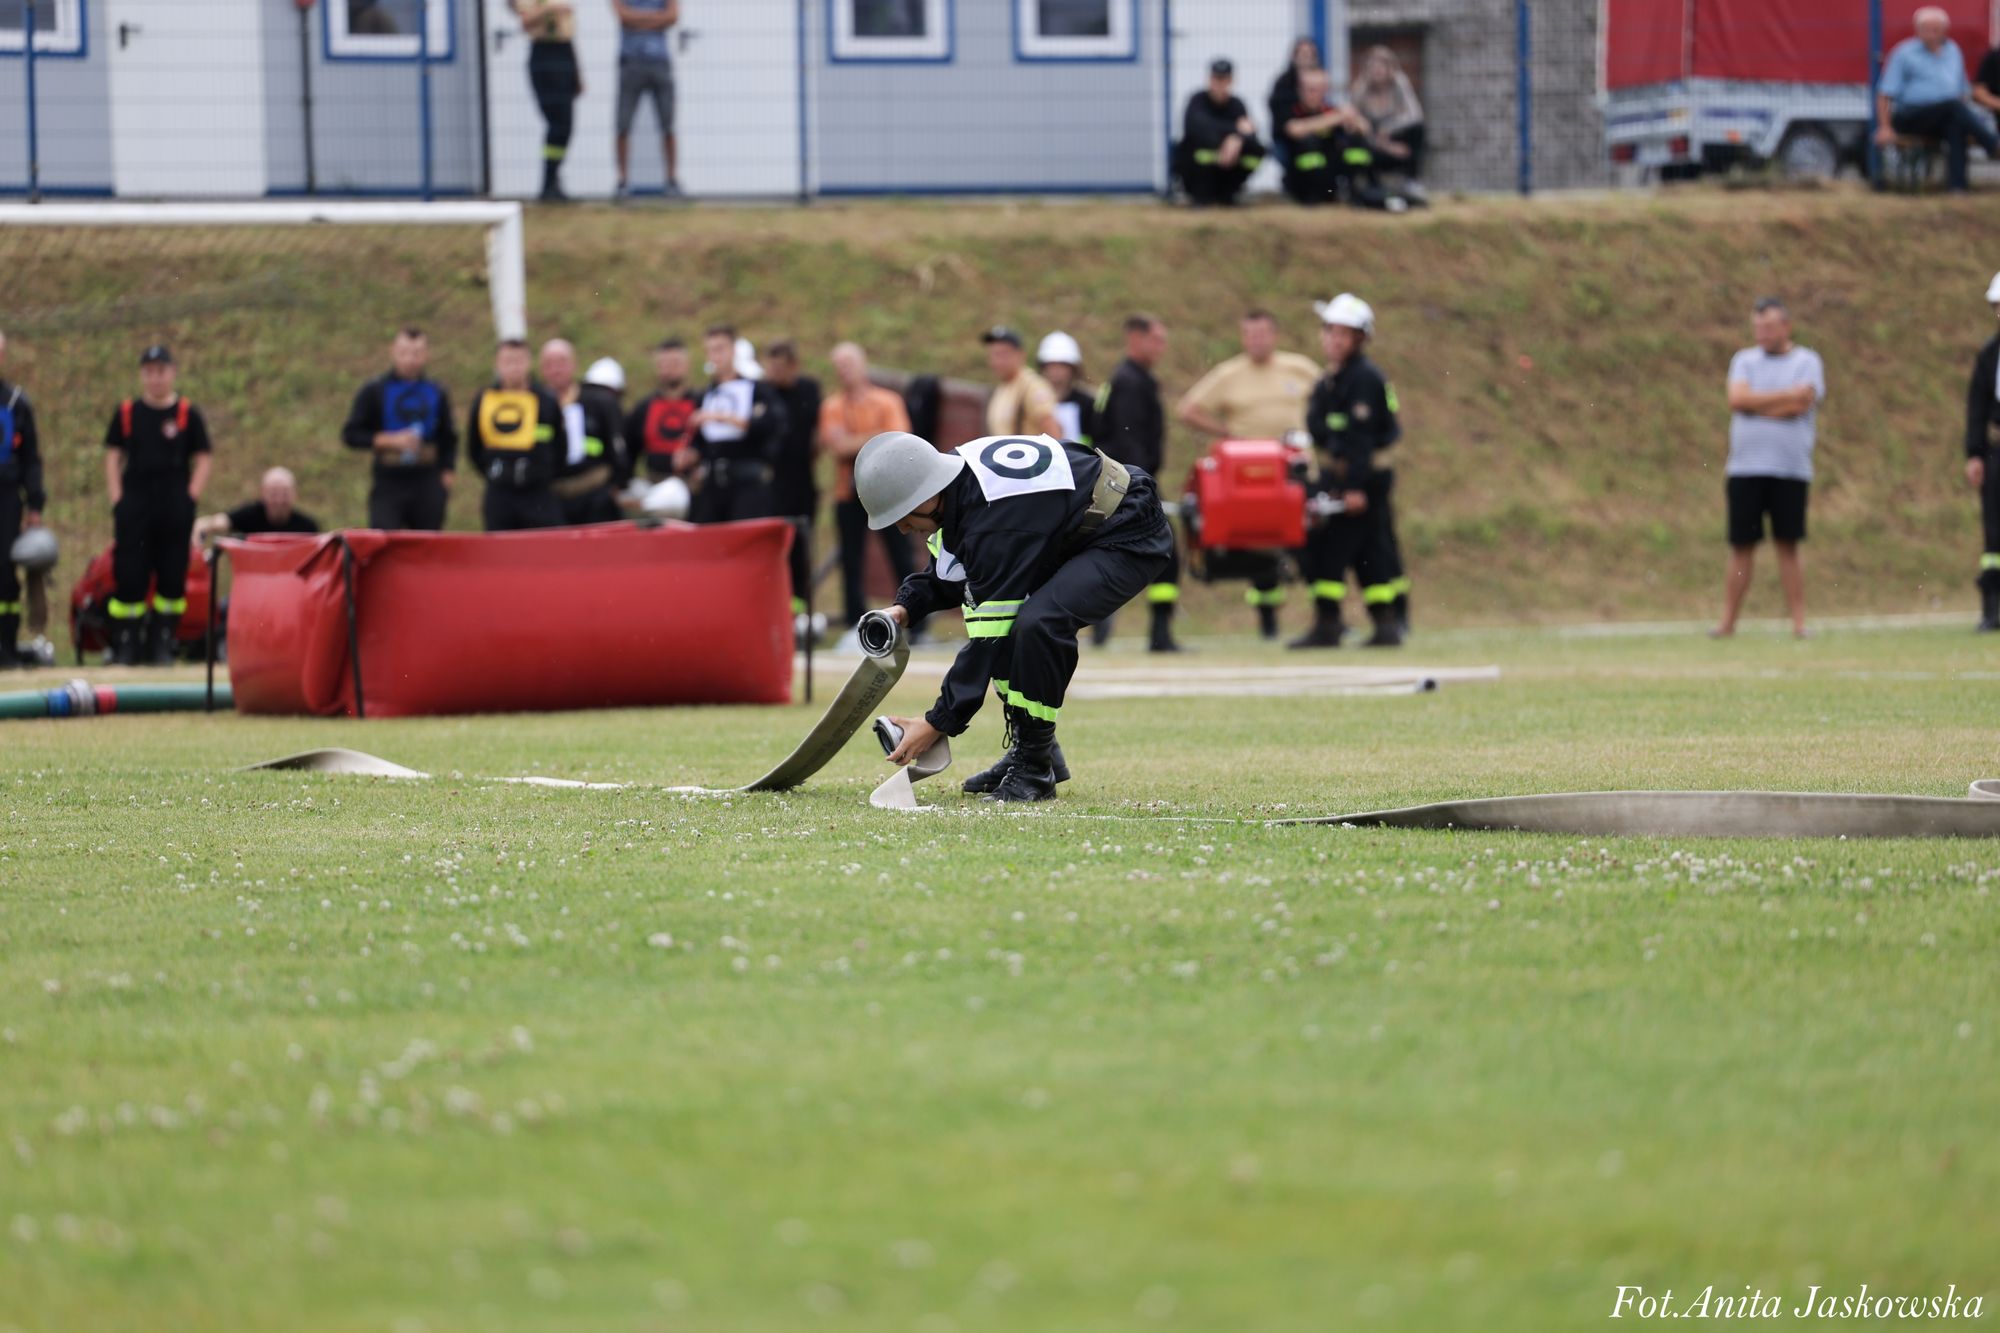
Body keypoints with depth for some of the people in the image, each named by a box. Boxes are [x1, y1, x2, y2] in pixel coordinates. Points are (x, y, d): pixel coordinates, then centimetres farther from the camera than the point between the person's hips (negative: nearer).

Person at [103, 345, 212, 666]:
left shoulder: (188, 414, 4)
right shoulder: (126, 413, 8)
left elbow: (203, 459, 5)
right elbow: (113, 457, 10)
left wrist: (190, 498, -5)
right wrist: (117, 500, 0)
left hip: (175, 509, -1)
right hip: (134, 506, 1)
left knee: (172, 578, 0)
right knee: (129, 576, -4)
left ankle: (163, 644, 9)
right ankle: (125, 647, 1)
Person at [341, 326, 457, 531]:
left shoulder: (436, 393, 11)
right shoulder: (374, 391, 2)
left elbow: (448, 439, 18)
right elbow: (350, 435, -1)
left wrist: (446, 476, 5)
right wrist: (389, 440, -14)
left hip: (428, 484, 3)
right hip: (388, 482, -3)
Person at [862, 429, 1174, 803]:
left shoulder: (995, 520, -33)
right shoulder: (956, 476, -5)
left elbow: (989, 637, -30)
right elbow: (949, 573, 14)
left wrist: (939, 723, -26)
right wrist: (906, 607, -5)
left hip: (1130, 538, -11)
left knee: (1038, 623, -30)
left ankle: (1035, 769, -15)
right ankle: (1028, 749, 18)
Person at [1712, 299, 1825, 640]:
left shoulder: (1806, 362, 5)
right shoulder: (1744, 361, 14)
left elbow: (1800, 404, -12)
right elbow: (1737, 399, -4)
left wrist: (1755, 402, -5)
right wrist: (1785, 397, -8)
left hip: (1790, 469, -2)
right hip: (1745, 469, 2)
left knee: (1788, 546, -2)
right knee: (1741, 547, 1)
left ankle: (1798, 622, 0)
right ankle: (1728, 621, 3)